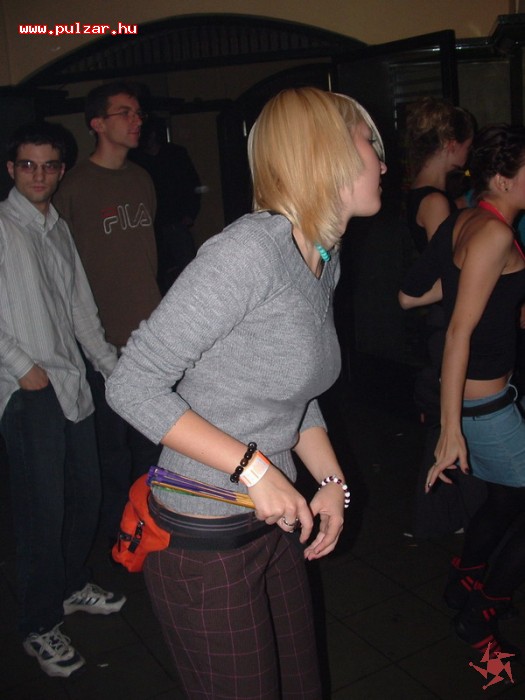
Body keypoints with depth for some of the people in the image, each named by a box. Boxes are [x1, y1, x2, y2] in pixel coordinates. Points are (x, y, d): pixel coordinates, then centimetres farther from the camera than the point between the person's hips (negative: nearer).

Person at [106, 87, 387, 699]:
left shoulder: (326, 261, 6)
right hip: (205, 540, -8)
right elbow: (132, 385, -23)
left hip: (273, 520, 8)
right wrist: (255, 467, -23)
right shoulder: (249, 249, -23)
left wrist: (332, 480, 4)